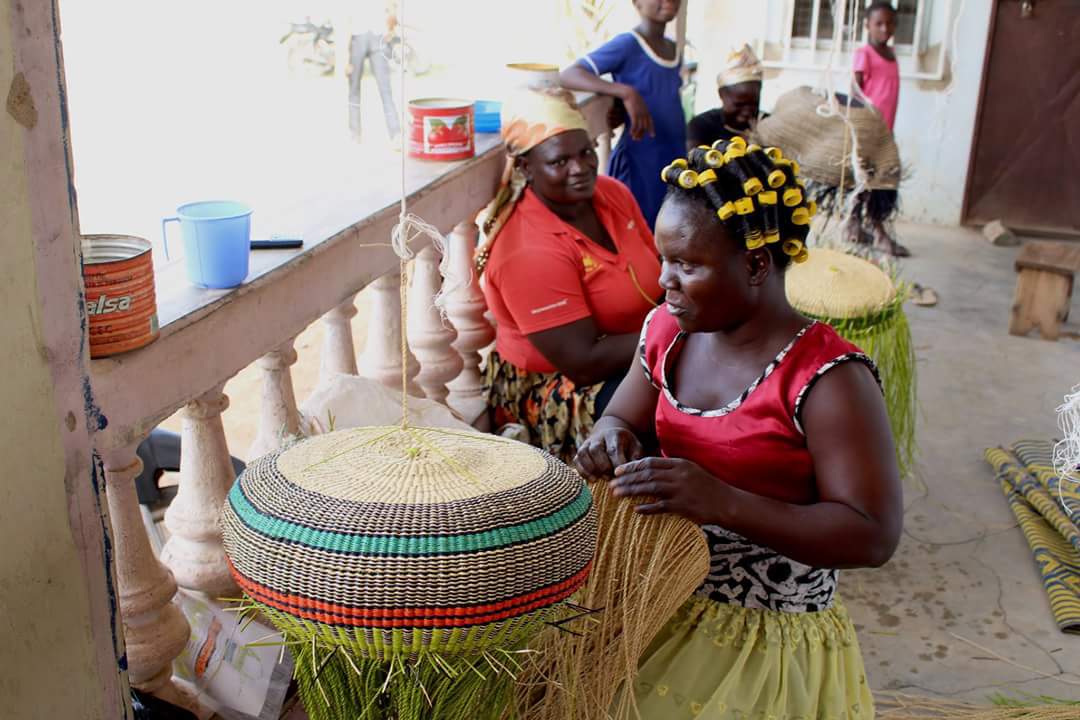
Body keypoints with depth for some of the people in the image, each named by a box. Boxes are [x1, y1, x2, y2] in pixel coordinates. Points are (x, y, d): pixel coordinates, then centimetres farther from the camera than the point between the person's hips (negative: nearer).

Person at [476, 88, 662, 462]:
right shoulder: (527, 251, -25)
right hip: (554, 391, -8)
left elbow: (661, 268, 9)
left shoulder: (613, 192, -1)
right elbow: (583, 362, -25)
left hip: (638, 361, 8)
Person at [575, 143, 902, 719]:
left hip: (772, 643, -5)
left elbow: (872, 537, -22)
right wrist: (612, 437, -12)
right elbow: (621, 418, 14)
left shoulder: (827, 378, -21)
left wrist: (721, 502, -32)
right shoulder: (668, 331, -1)